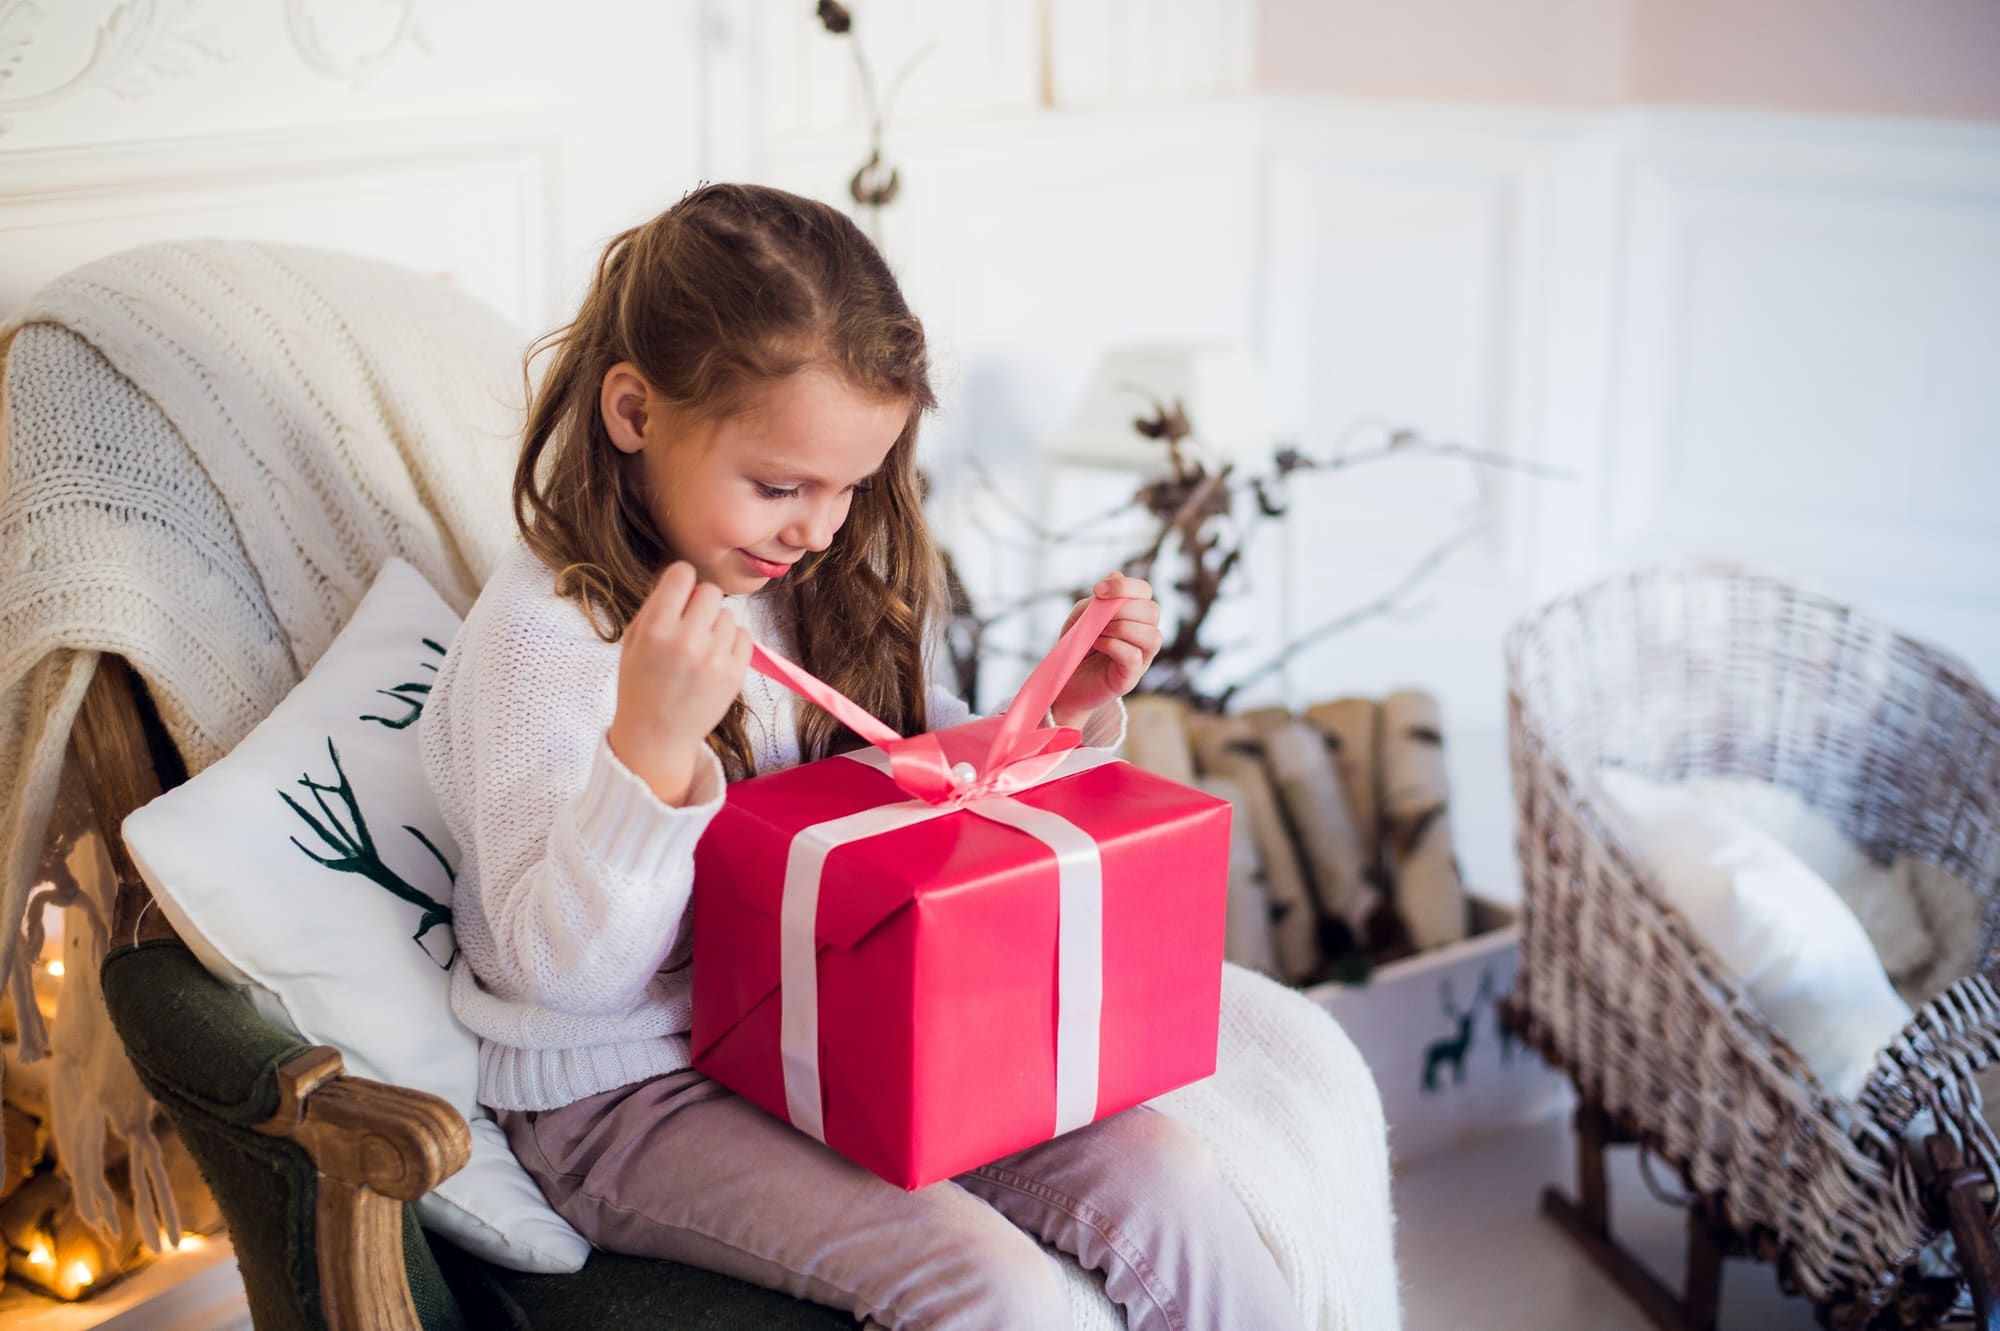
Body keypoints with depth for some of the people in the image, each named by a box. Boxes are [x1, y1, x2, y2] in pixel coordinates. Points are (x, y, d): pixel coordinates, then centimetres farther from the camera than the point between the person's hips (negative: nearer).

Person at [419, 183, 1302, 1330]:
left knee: (1159, 1175, -10)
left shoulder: (835, 585, 4)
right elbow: (564, 969, -23)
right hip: (633, 1091, -6)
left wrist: (1063, 712, -2)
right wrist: (651, 746, -38)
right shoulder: (543, 634, -18)